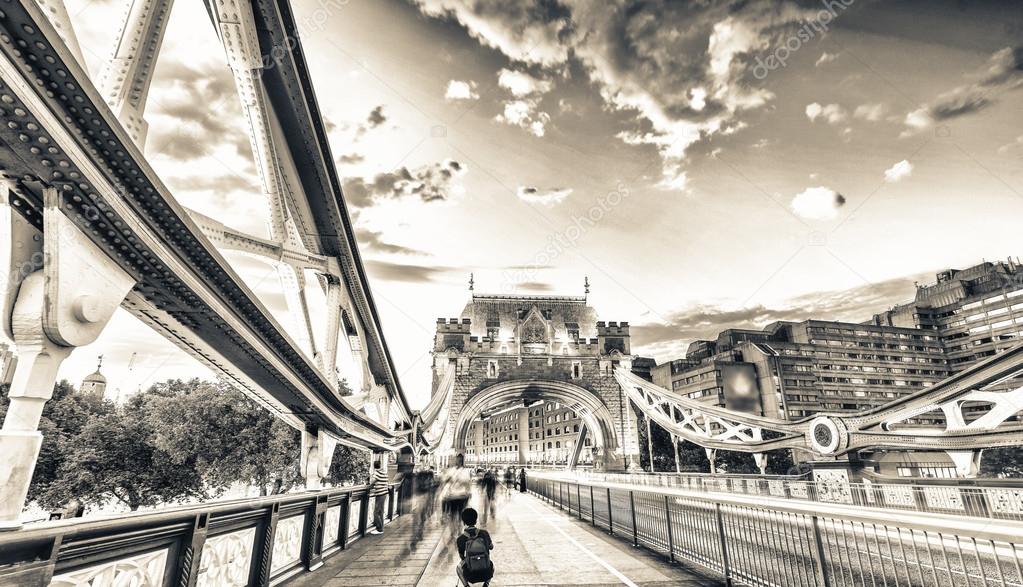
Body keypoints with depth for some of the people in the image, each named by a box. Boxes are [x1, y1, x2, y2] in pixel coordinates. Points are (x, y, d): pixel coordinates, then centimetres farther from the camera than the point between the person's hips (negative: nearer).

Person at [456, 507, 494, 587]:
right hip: (486, 574, 1)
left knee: (458, 567, 30)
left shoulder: (460, 539, -7)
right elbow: (491, 547, 16)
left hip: (471, 576, -1)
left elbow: (462, 557, 10)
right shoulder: (484, 533, -5)